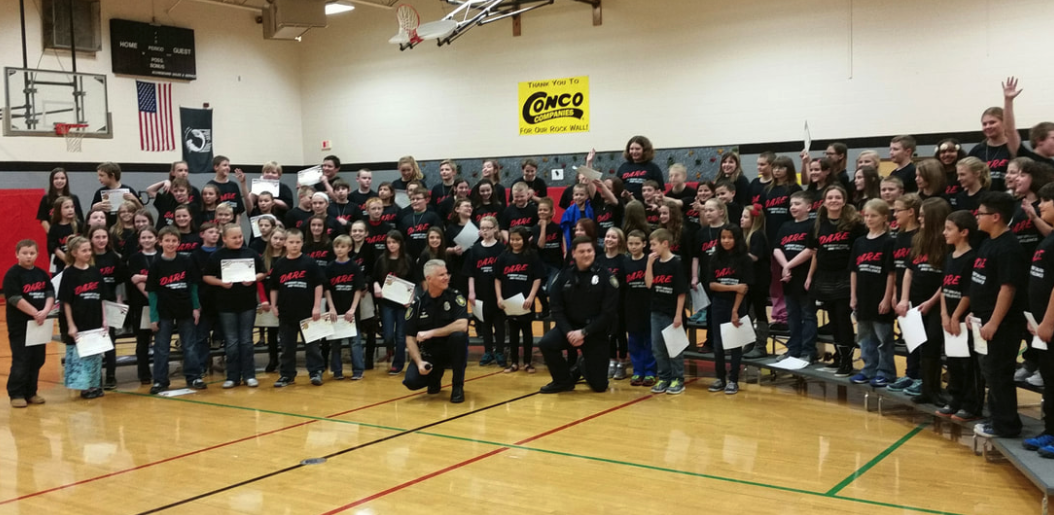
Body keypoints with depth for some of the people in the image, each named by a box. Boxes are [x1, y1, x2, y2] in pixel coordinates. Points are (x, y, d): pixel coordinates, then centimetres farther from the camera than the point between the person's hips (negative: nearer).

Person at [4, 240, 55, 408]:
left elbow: (50, 293, 4)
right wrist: (35, 313, -19)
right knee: (21, 361, -5)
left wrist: (45, 311, -15)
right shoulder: (13, 274, -9)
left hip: (39, 324, 6)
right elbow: (15, 298, -17)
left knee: (37, 359, 9)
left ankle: (31, 392, 19)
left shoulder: (41, 274, 9)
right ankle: (16, 394, 6)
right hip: (19, 325, -6)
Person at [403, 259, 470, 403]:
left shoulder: (455, 297, -11)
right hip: (428, 353, 2)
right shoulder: (417, 303, -5)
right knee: (411, 381, -23)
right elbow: (410, 338, -3)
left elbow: (462, 325, -26)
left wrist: (431, 333, -25)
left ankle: (458, 386, -14)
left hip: (452, 352, -2)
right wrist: (419, 362, -19)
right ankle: (435, 375, 16)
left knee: (458, 335, -34)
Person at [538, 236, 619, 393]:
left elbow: (608, 313, -12)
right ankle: (564, 381, -3)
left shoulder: (605, 276, -10)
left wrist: (584, 332, -18)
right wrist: (568, 331, -18)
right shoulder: (564, 275, -3)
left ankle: (584, 365, 37)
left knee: (599, 386, -1)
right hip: (569, 328, 2)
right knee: (546, 343, -29)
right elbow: (556, 308, -3)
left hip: (595, 333, -2)